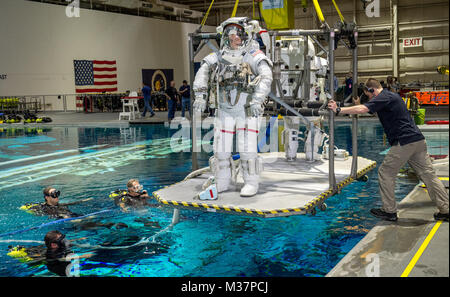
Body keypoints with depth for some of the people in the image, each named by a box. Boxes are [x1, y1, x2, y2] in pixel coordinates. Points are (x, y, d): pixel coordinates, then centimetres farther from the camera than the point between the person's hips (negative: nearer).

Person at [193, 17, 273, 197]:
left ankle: (251, 184, 10)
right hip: (224, 111, 5)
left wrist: (257, 100, -36)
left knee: (247, 149, -5)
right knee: (221, 150, 8)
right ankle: (222, 183, 23)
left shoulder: (254, 56, -9)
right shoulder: (218, 57, 5)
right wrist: (200, 96, -17)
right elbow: (202, 74, -2)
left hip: (247, 112, -4)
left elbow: (266, 78, -23)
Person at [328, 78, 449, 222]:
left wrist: (338, 110, -17)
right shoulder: (392, 95, 23)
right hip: (418, 141, 9)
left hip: (404, 142, -9)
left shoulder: (383, 97, -7)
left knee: (385, 173, 2)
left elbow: (362, 109, -21)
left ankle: (389, 211, 7)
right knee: (428, 174, 9)